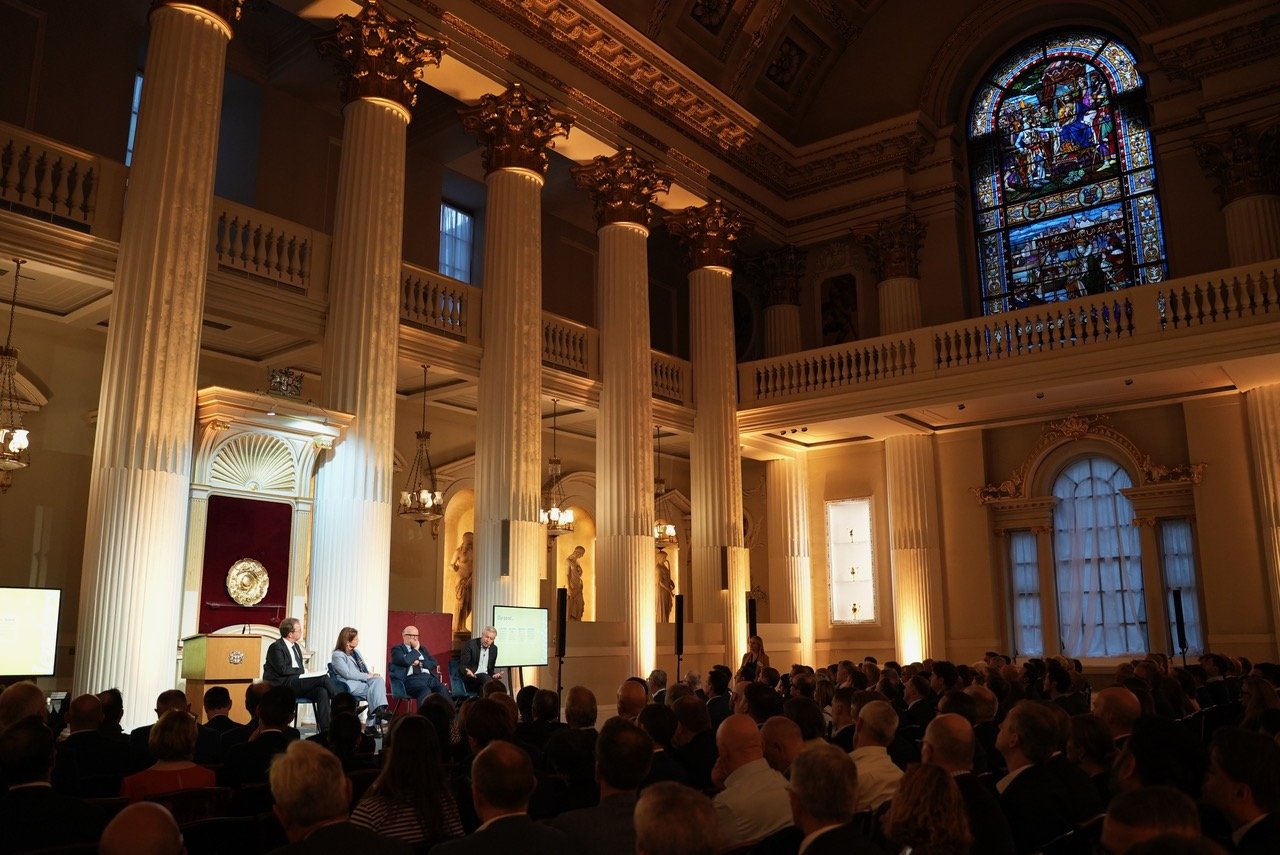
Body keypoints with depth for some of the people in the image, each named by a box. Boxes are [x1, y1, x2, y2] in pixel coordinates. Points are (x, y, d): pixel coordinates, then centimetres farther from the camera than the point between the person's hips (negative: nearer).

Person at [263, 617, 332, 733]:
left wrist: (306, 671, -2)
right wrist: (304, 671, -8)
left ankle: (325, 729, -26)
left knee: (322, 691, -23)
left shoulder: (296, 647, 21)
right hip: (282, 684, -8)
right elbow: (282, 669, -15)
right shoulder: (276, 647, -5)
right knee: (323, 678, -24)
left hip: (296, 682, 8)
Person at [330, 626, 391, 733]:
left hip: (363, 681, 7)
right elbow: (347, 674, -14)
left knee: (379, 680, -27)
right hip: (352, 685, -7)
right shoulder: (337, 655, -2)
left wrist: (372, 675, -2)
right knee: (376, 689, -27)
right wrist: (368, 676, -17)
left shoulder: (356, 652, 24)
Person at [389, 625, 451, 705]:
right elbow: (406, 661, -9)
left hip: (428, 677, 5)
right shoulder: (397, 649, 12)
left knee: (443, 690, -28)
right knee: (425, 691, -38)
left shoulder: (422, 649, 29)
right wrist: (415, 649, 4)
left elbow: (434, 663, 18)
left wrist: (420, 663, 2)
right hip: (411, 678, -5)